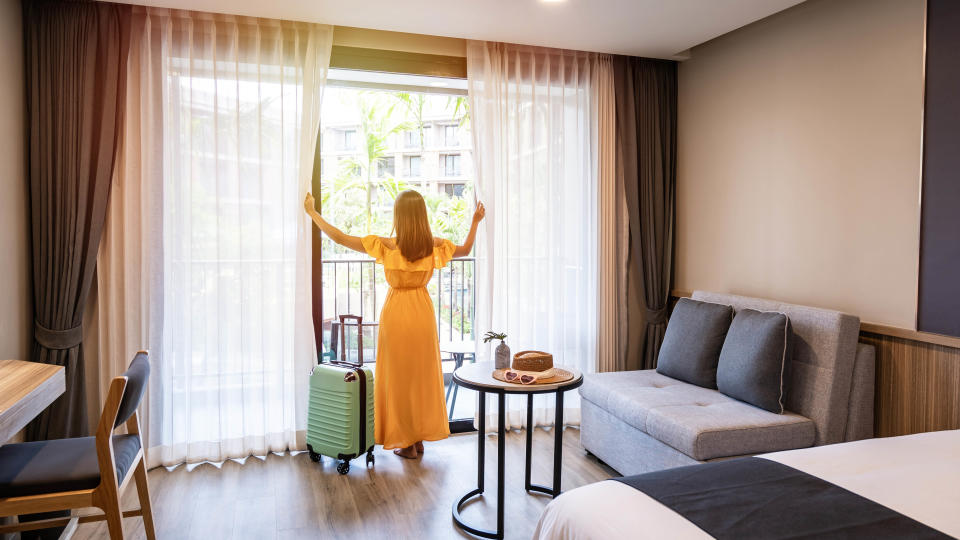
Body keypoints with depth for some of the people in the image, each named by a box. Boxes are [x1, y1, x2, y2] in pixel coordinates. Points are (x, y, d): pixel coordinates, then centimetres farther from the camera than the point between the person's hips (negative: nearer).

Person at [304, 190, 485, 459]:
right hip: (423, 311, 4)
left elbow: (339, 237, -11)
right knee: (423, 375, 16)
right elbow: (466, 249, 13)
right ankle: (421, 438, 26)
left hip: (397, 312, -3)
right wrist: (475, 222, 25)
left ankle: (407, 443, 17)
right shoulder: (435, 245, -6)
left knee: (399, 377, 9)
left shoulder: (387, 246, -16)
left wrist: (312, 212, 0)